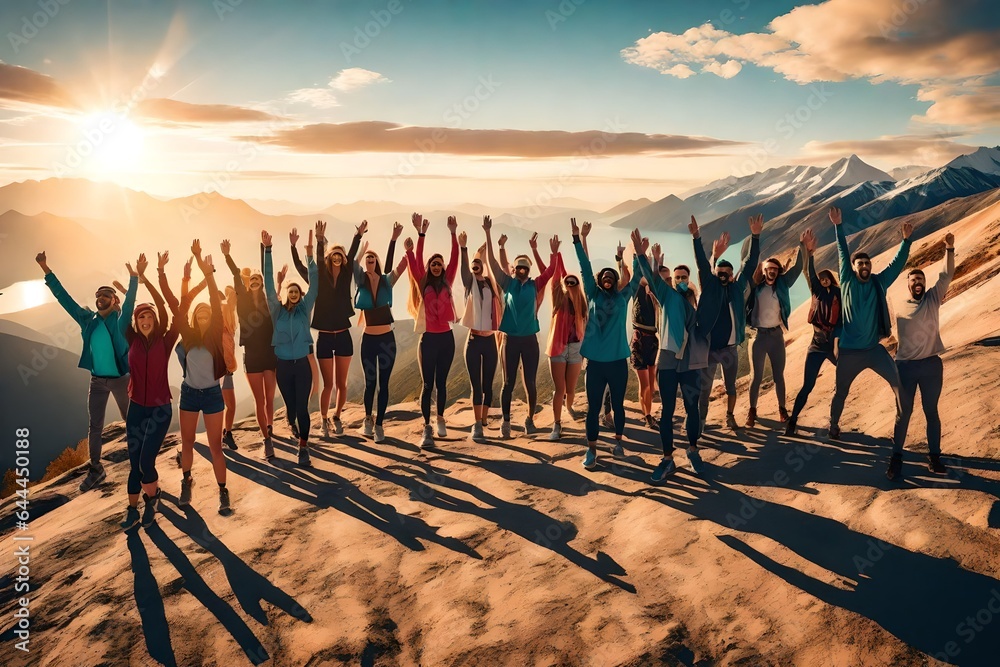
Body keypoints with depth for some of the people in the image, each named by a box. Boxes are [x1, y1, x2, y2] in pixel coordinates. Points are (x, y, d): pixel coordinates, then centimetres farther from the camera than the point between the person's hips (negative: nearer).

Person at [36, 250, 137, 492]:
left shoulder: (121, 320, -6)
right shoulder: (88, 319, 4)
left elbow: (130, 298, -22)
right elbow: (63, 297, 5)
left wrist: (135, 276, -37)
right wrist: (45, 269, 2)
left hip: (120, 380, -4)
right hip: (97, 380, 4)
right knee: (95, 427, 10)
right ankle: (95, 470, 21)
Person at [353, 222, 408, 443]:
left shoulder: (387, 281, -2)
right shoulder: (361, 281, -1)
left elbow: (404, 262, -10)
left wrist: (394, 239, -19)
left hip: (387, 338, 0)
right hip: (368, 339, 0)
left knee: (383, 383, 5)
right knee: (370, 382, 11)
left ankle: (379, 424, 16)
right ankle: (368, 418, 33)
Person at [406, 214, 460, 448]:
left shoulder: (447, 284, 8)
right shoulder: (423, 284, 2)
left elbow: (455, 260, 0)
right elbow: (416, 261, -8)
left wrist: (453, 233, -8)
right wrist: (421, 234, -17)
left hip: (446, 338, 2)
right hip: (428, 338, -2)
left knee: (441, 382, 11)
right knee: (427, 384, -1)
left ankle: (440, 419, 27)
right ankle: (427, 428, 0)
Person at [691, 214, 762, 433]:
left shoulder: (737, 287, 5)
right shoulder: (710, 286, -1)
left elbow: (750, 263, 1)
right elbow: (702, 263, -11)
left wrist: (755, 236, -6)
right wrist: (696, 237, -23)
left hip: (730, 348, 3)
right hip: (709, 347, -3)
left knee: (730, 386, 16)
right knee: (704, 387, 2)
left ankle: (729, 416, 33)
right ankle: (701, 421, 11)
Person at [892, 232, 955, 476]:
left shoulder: (933, 299, 6)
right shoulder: (899, 308, 6)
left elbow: (946, 275, -6)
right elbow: (892, 335, 11)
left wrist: (949, 249, -16)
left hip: (931, 365, 0)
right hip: (905, 366, 0)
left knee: (931, 411, 7)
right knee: (904, 412, 4)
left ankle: (934, 456, 15)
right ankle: (897, 456, 11)